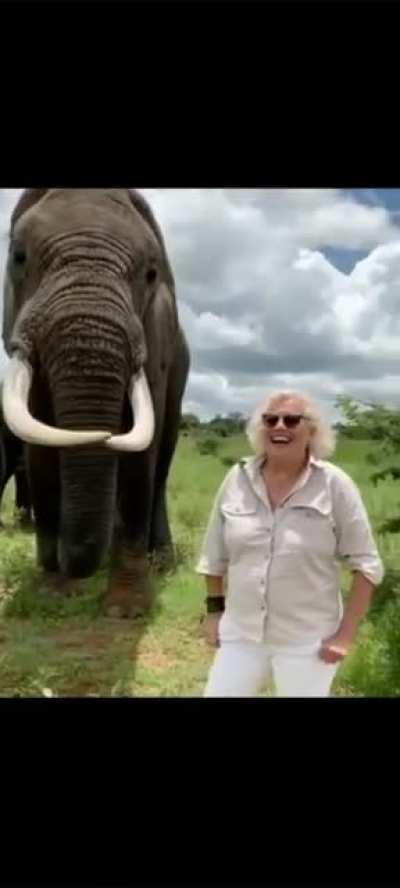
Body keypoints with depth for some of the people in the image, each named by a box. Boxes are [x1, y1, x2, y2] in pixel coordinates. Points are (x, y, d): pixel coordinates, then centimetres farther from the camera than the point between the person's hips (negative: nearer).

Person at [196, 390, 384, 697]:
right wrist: (215, 609, 10)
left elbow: (366, 565, -7)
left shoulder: (334, 485, -12)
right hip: (240, 635, 3)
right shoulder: (238, 479, -3)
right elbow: (215, 554, 9)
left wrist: (345, 635, -9)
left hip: (306, 644, -3)